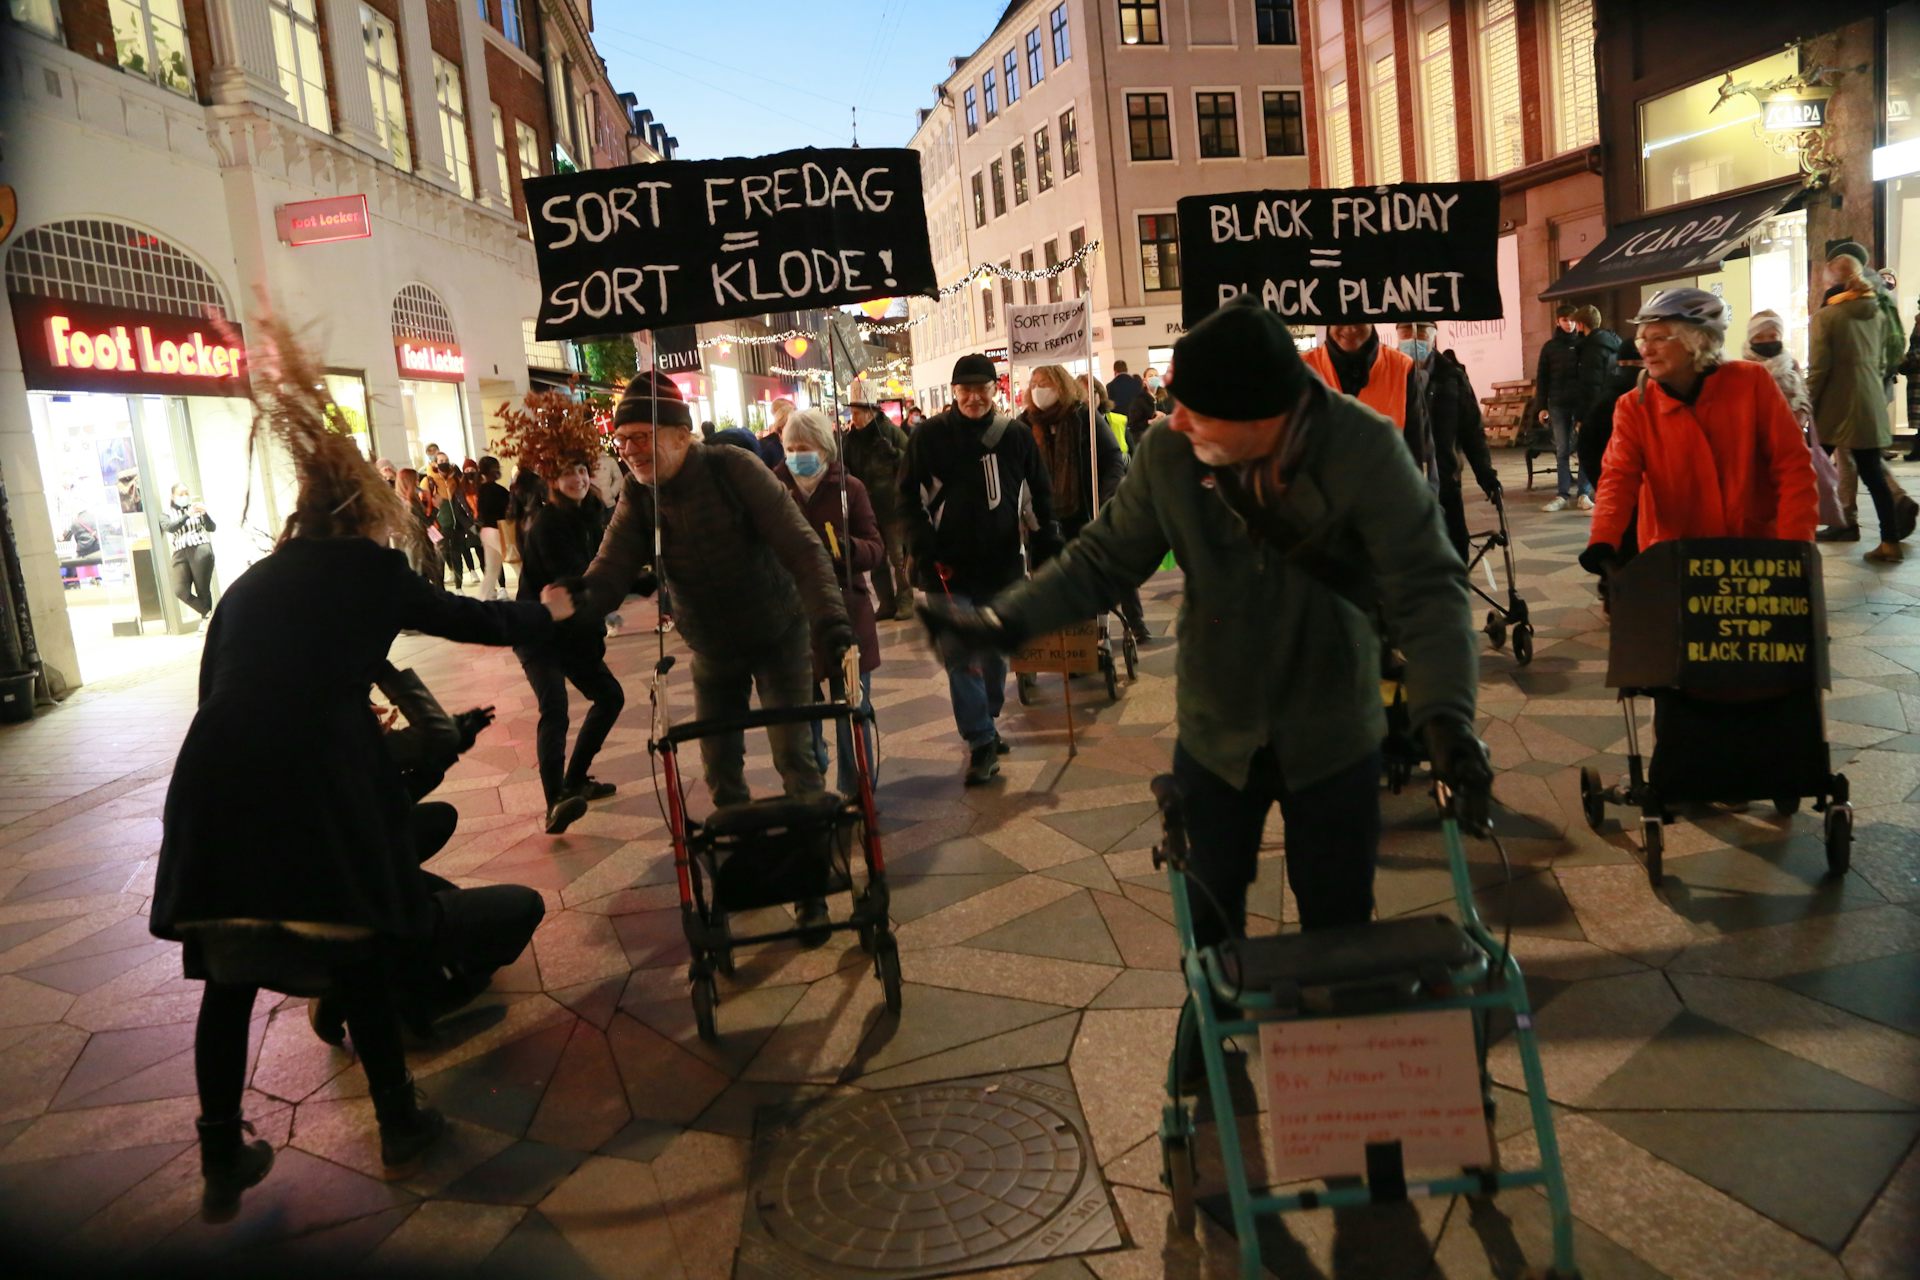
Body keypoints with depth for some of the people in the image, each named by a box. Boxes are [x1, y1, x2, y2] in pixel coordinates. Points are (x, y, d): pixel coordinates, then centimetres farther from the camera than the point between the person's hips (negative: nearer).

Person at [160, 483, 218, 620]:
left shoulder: (196, 507, 13)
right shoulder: (166, 514, 13)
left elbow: (211, 528, 4)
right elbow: (170, 527, -9)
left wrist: (204, 514, -15)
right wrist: (188, 514, -21)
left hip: (201, 551, -1)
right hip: (180, 554, 2)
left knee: (203, 590, -4)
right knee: (180, 591, -13)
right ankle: (208, 614, 3)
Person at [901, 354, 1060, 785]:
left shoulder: (1016, 437, 2)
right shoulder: (929, 437, -4)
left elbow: (1040, 499, 9)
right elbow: (910, 499, -2)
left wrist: (1049, 553, 3)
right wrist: (927, 555, -10)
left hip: (1002, 568, 3)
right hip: (949, 571, -2)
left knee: (995, 653, 14)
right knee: (960, 657, -7)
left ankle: (984, 728, 32)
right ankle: (982, 741, 0)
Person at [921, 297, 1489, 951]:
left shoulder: (1364, 448, -23)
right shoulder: (1168, 454, -15)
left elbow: (1426, 586, -24)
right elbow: (1104, 558, -7)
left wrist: (1446, 714, -37)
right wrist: (1005, 620, -19)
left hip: (1333, 741, -2)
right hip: (1214, 736, 2)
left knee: (1339, 928, 13)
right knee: (1210, 923, 19)